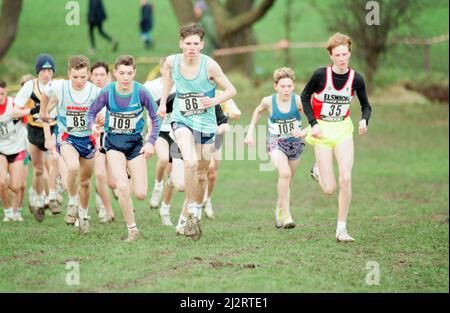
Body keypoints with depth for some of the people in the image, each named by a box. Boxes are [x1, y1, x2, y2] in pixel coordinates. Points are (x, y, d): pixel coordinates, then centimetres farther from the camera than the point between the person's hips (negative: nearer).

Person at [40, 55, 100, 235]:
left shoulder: (95, 92, -17)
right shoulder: (59, 87, -19)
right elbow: (45, 93, 6)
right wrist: (43, 112, 16)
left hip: (88, 138, 2)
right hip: (66, 137, -2)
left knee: (85, 181, 14)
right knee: (73, 167, -32)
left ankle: (83, 214, 39)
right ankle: (72, 204, -8)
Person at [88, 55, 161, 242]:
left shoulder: (141, 92, -12)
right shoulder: (107, 92, -12)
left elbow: (155, 118, 0)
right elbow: (92, 112, 1)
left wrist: (151, 142, -9)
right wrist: (93, 125, -21)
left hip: (135, 142, 1)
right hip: (113, 142, 0)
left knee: (141, 194, -6)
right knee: (123, 187, -19)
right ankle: (132, 229, 0)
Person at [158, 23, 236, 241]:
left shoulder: (209, 65, -14)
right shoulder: (172, 62, -8)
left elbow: (231, 90, -4)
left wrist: (215, 100, -22)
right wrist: (163, 101, 14)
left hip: (206, 124, 1)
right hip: (182, 120, -1)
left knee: (200, 175, 11)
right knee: (190, 163, -27)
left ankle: (187, 216, 33)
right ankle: (192, 213, -14)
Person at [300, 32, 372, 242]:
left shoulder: (356, 79, -6)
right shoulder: (321, 75, -13)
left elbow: (366, 106, 6)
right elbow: (305, 97, 1)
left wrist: (364, 120, -16)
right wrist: (313, 124, -9)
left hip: (343, 130, 2)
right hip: (322, 130, -2)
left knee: (346, 179, -14)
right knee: (329, 189, -4)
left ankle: (341, 229, -3)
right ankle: (318, 169, 33)